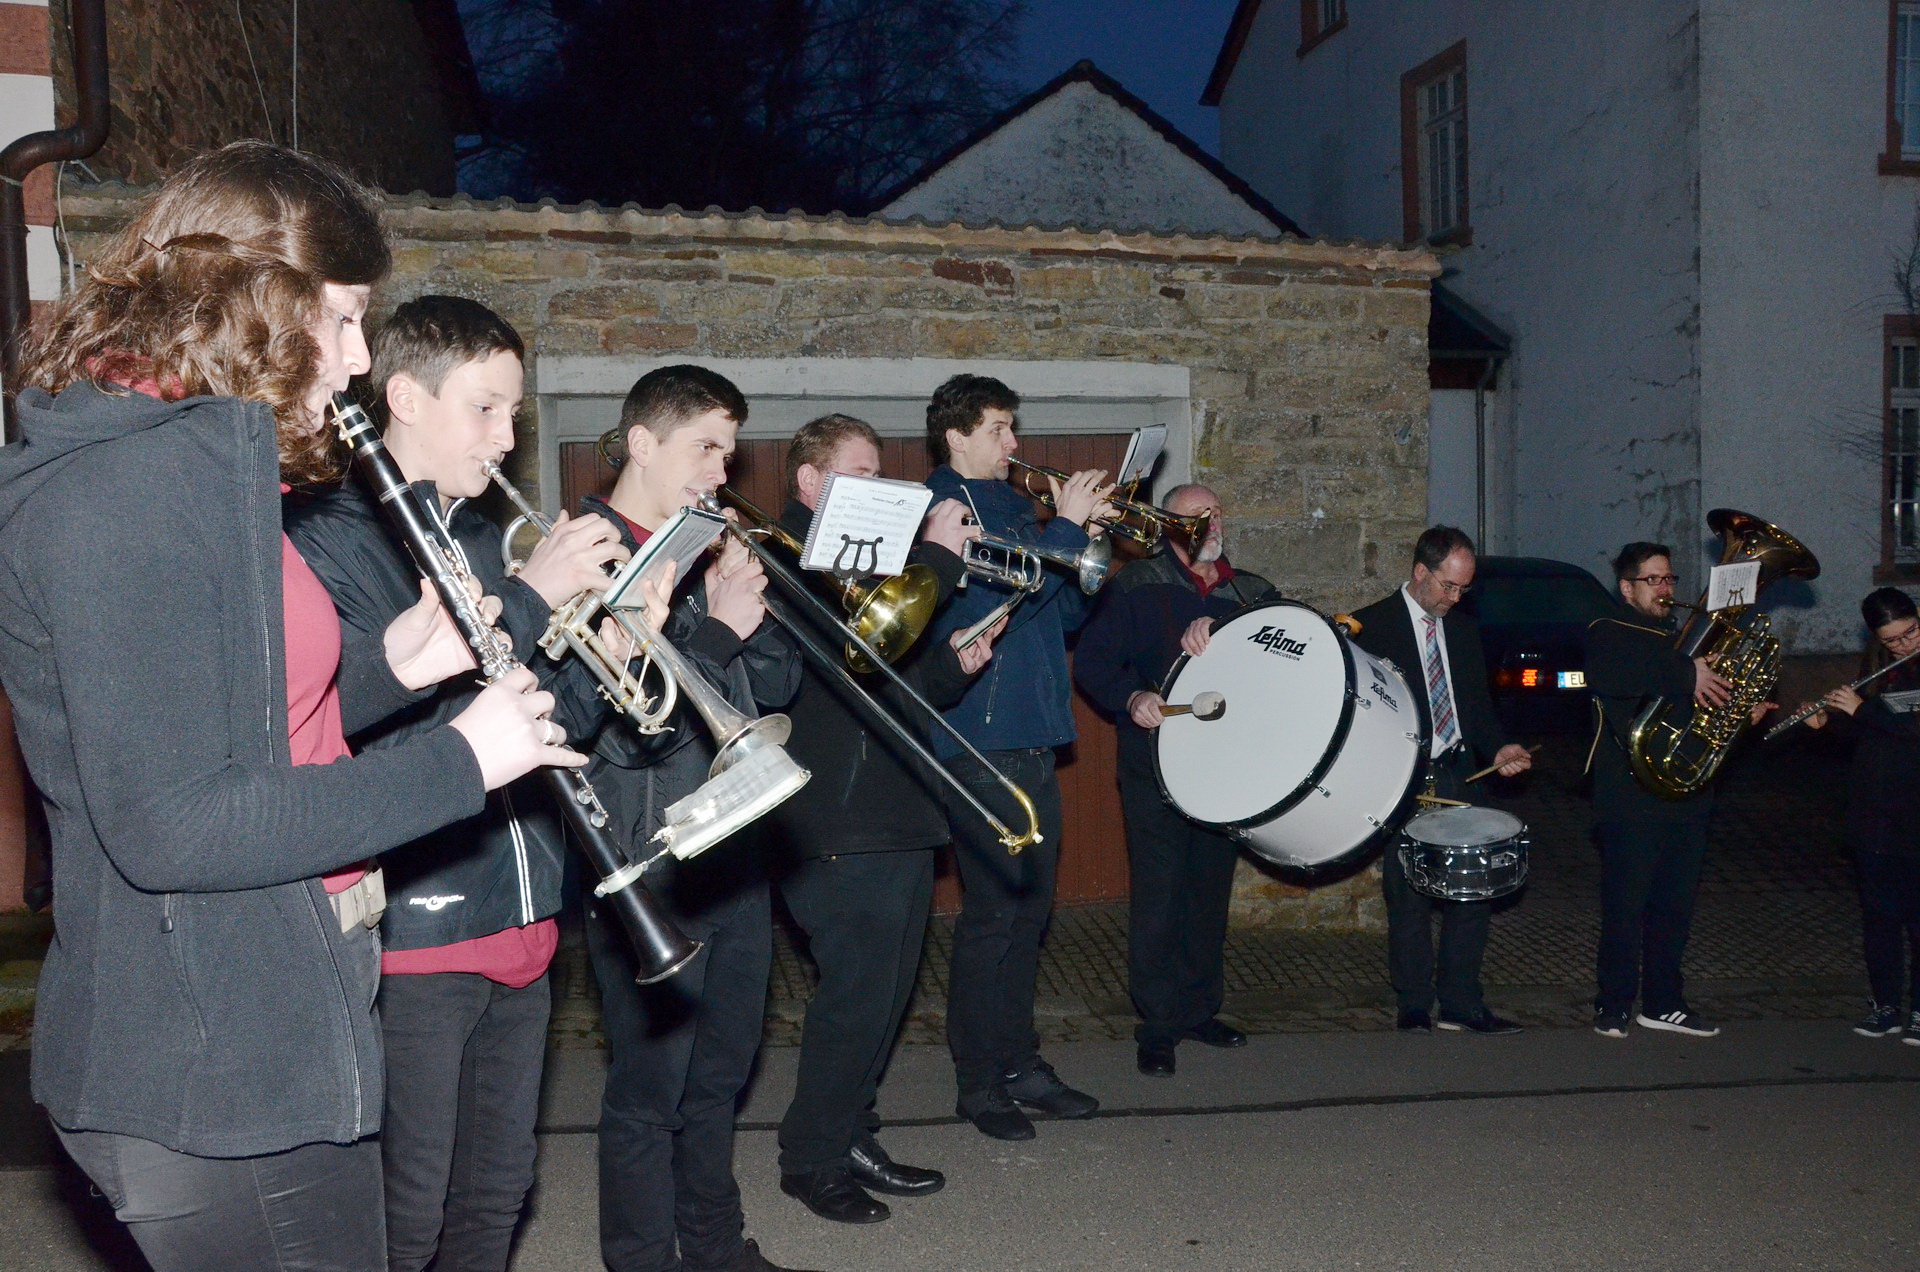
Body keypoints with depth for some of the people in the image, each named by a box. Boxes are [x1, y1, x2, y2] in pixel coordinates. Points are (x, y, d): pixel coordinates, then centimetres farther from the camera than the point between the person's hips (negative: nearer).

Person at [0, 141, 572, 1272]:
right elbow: (167, 827, -26)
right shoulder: (116, 488, -20)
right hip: (205, 1080, -10)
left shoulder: (203, 466, 11)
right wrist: (460, 761, -20)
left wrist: (387, 665, 2)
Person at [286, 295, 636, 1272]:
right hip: (407, 930, -7)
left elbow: (558, 717, 13)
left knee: (496, 1192, 18)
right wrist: (530, 598, -23)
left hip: (518, 919, 7)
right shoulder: (328, 535, -10)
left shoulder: (489, 541, 13)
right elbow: (377, 724, -23)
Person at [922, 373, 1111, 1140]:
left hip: (1030, 740, 9)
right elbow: (1006, 590, -22)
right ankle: (979, 1083, 6)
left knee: (1028, 906, 13)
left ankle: (1019, 1066, 24)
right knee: (992, 911, -4)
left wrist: (1088, 536, 3)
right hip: (979, 742, -9)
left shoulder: (1010, 507, 18)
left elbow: (1067, 613, 17)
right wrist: (1066, 528, -14)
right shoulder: (941, 507, -8)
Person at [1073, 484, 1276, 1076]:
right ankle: (1157, 1026, 3)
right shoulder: (1134, 587, 1)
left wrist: (1216, 628, -20)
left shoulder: (1251, 592, 13)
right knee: (1159, 893, -5)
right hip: (1155, 765, -4)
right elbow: (1091, 662, -4)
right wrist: (1132, 698, -23)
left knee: (1212, 889, 11)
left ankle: (1200, 1009, 24)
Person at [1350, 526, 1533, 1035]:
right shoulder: (1372, 627, -3)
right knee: (1409, 899, 1)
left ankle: (1461, 1006, 13)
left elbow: (1478, 703, 18)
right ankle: (1415, 1008, 13)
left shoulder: (1463, 629, 14)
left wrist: (1498, 748, 0)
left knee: (1472, 892, 2)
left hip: (1456, 778, 5)